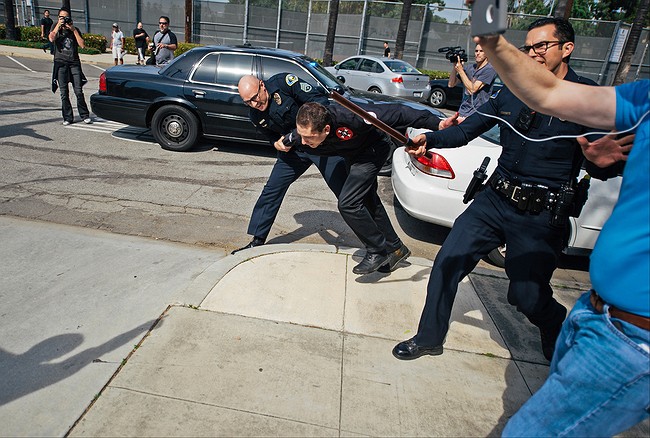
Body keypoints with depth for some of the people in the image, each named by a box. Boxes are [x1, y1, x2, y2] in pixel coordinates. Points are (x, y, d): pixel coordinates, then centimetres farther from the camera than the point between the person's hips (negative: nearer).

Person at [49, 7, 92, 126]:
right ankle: (68, 117, 5)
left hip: (74, 63, 0)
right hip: (60, 63, 0)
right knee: (64, 93, 0)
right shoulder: (56, 28, 10)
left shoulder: (74, 30, 11)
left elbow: (82, 45, -3)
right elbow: (51, 39, -11)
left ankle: (85, 115, 4)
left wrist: (73, 30, -4)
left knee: (79, 91, -6)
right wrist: (58, 25, -6)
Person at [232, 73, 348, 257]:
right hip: (293, 150, 6)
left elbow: (320, 99, -19)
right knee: (271, 190, 2)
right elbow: (272, 136, 11)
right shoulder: (255, 116, -1)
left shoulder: (282, 82, -19)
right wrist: (277, 144, -13)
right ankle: (257, 240, 17)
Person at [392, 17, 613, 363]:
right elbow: (465, 131, 7)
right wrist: (429, 139, -10)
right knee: (447, 264, 1)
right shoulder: (512, 94, 7)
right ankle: (429, 338, 21)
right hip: (494, 201, 5)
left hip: (541, 217, -4)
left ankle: (561, 346, 39)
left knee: (528, 297, 4)